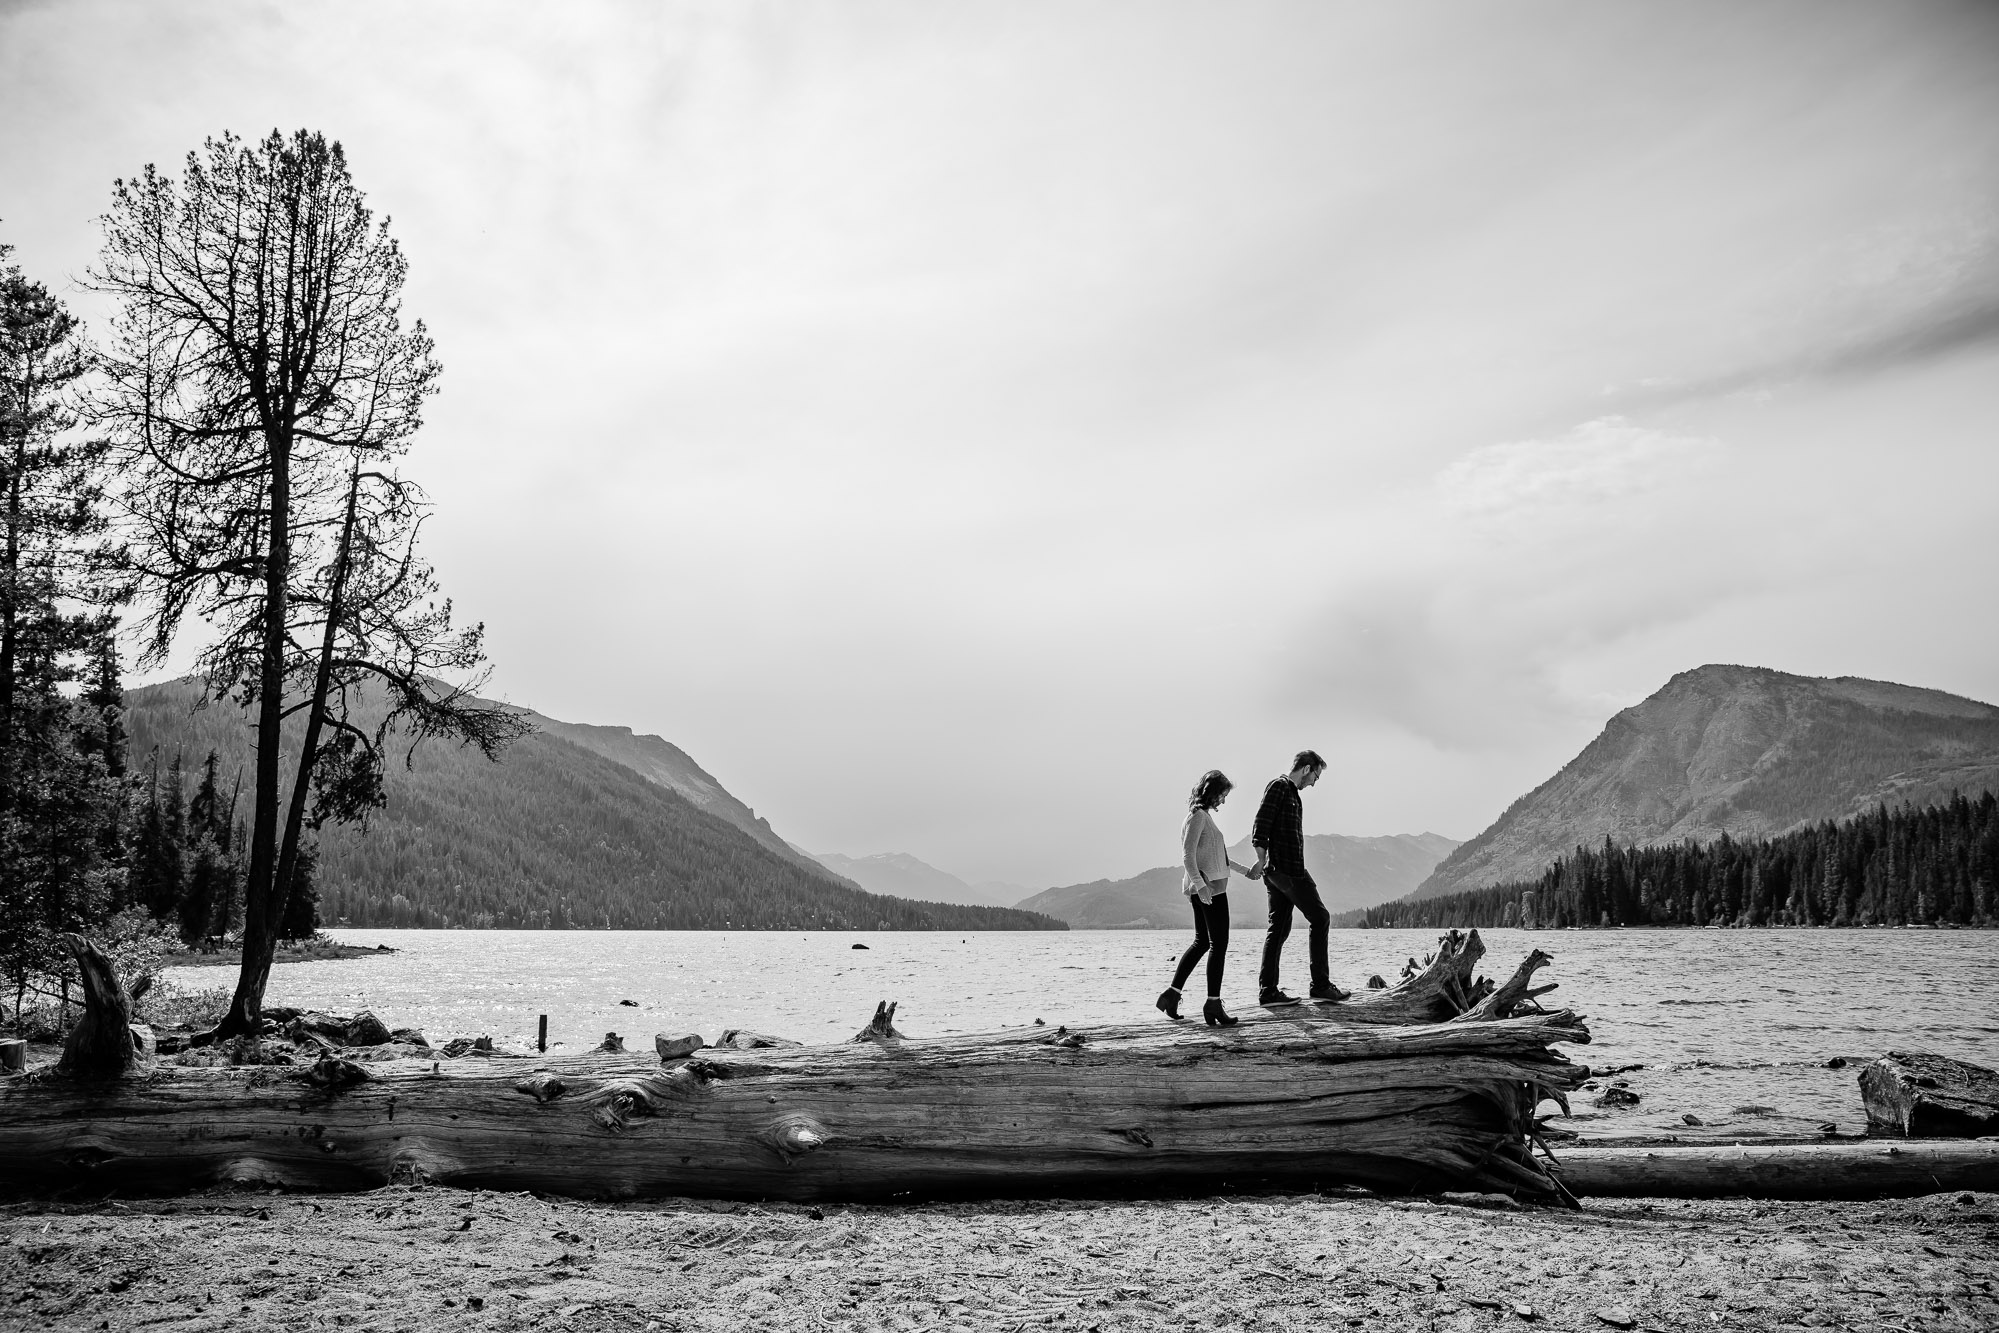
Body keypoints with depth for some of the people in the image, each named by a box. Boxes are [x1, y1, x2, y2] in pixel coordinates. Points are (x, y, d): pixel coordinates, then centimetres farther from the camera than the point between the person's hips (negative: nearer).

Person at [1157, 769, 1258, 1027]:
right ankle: (1213, 1003, -6)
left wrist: (1243, 869, 36)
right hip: (1209, 887, -10)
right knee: (1218, 944, -7)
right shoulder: (1198, 816, -11)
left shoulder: (1204, 816, 19)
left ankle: (1172, 993, 15)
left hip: (1207, 888, 10)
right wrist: (1200, 884, -30)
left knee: (1201, 942, 15)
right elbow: (1188, 854, -20)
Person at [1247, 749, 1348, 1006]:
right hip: (1288, 870, -10)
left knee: (1279, 928, 7)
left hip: (1277, 870, 10)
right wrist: (1262, 860, -21)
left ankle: (1267, 990, 6)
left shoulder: (1291, 792, 21)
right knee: (1320, 918, -3)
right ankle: (1320, 985, 0)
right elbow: (1261, 825, -16)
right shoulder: (1278, 787, -8)